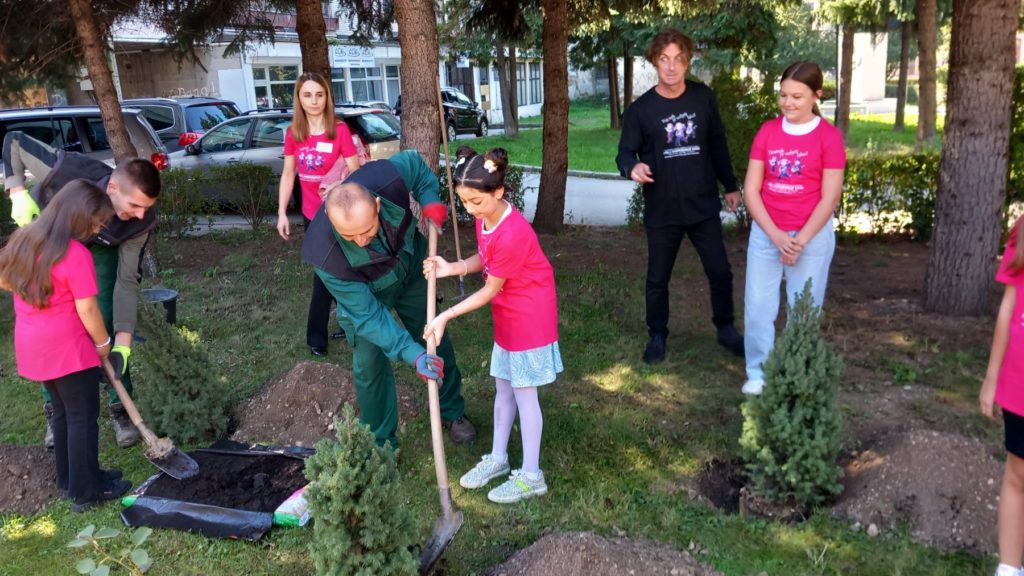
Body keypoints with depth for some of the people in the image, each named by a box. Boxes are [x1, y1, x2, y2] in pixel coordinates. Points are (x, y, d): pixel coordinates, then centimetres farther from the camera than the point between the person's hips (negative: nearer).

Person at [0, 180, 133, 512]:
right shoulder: (77, 254, -20)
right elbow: (87, 310, -17)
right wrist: (103, 343, -3)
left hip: (32, 347, 8)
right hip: (68, 348, -8)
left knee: (62, 412, 21)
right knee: (83, 417, 4)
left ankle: (69, 479, 32)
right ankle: (86, 491, 12)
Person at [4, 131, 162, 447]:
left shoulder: (141, 220, -34)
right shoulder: (66, 171, -42)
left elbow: (126, 280, -28)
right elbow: (14, 141, -22)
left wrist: (123, 344, -33)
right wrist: (18, 193, -28)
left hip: (99, 250, 0)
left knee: (107, 327, -7)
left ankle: (120, 407, 7)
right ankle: (55, 410, 15)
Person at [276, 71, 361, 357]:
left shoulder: (340, 130, -13)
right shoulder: (293, 133, 1)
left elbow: (355, 173, -12)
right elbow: (288, 174, 7)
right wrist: (282, 213, 3)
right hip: (310, 214, 4)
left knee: (325, 274, 1)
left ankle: (316, 336, 14)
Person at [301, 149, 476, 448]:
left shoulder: (389, 177, -40)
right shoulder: (325, 256, -43)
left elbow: (414, 161, -12)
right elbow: (368, 316, -34)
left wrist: (430, 201, -24)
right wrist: (412, 354, -40)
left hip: (411, 268, 3)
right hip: (363, 293, -3)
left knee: (436, 342, 15)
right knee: (370, 365, -1)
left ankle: (452, 412, 40)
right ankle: (381, 445, 23)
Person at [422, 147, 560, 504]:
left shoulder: (511, 234, -29)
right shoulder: (485, 216, -3)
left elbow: (491, 290, -20)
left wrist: (447, 316, -16)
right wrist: (452, 269, -8)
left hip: (530, 316, -8)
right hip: (507, 316, 9)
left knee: (524, 393, 1)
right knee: (503, 387, 18)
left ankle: (531, 476, 16)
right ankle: (497, 458, 34)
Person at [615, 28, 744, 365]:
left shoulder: (703, 98, 0)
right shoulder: (640, 109, -7)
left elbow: (718, 143, 10)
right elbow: (625, 153, -5)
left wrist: (730, 185, 13)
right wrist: (633, 168, -29)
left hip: (704, 205, 2)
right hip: (662, 211, -2)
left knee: (720, 271, 9)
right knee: (658, 279, 10)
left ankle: (726, 329, 30)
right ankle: (657, 336, 28)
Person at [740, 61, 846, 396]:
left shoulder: (828, 136, -6)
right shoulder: (767, 132, 2)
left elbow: (829, 198, -8)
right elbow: (751, 189, -2)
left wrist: (800, 240, -12)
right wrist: (776, 236, -11)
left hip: (812, 236, -2)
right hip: (766, 234, 3)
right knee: (757, 308, 3)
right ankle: (758, 374, 19)